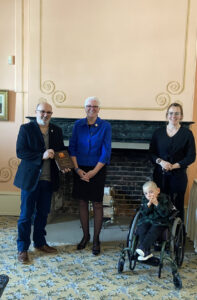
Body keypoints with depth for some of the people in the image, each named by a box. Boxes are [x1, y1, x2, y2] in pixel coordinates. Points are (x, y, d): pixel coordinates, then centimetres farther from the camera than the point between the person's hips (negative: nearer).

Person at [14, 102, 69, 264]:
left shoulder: (57, 130, 9)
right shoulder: (26, 128, -5)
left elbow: (62, 151, 14)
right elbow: (20, 152, -12)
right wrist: (42, 156, -22)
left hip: (48, 179, 4)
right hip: (30, 178, -4)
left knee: (43, 213, 16)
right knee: (26, 214, 5)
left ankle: (40, 242, 34)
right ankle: (22, 248, 18)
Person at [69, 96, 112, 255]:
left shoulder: (105, 126, -4)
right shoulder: (78, 125, 3)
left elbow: (106, 152, -8)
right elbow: (72, 147, 2)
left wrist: (93, 172, -13)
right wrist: (77, 169, -9)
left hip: (97, 170, -2)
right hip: (80, 169, 3)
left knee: (97, 204, 4)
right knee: (82, 202, 10)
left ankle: (96, 239, 18)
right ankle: (85, 235, 26)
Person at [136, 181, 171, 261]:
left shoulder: (164, 199, -8)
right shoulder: (144, 199, 5)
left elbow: (165, 214, -16)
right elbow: (143, 212, -3)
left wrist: (156, 204, -26)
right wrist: (148, 204, -19)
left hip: (159, 221, -4)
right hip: (146, 220, 4)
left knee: (153, 231, -32)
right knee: (141, 230, -23)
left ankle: (142, 248, -38)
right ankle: (147, 252, -20)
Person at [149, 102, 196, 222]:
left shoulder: (187, 133, 0)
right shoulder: (158, 132, 7)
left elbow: (191, 157, -2)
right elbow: (152, 153, 7)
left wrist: (174, 166, -14)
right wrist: (160, 162, -12)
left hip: (178, 175, -2)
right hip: (160, 175, 2)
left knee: (177, 206, 2)